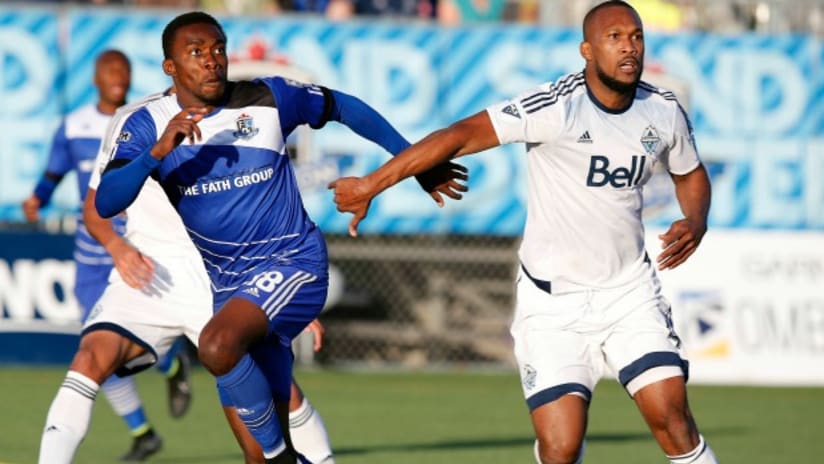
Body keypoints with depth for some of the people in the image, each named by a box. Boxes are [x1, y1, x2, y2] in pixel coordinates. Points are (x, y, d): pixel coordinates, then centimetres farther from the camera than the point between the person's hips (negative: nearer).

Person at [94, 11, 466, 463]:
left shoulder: (267, 99, -9)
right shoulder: (147, 126, -5)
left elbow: (345, 108, 7)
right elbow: (105, 204, -17)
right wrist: (159, 151, -33)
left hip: (292, 262, -4)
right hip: (229, 282, 4)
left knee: (217, 345, -31)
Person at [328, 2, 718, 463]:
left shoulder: (665, 111, -1)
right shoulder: (555, 106, -19)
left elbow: (691, 174, 19)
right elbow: (460, 136, -23)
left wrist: (696, 222, -4)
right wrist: (369, 186, -27)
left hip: (630, 290, 4)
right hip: (553, 300, -3)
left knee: (672, 415, -13)